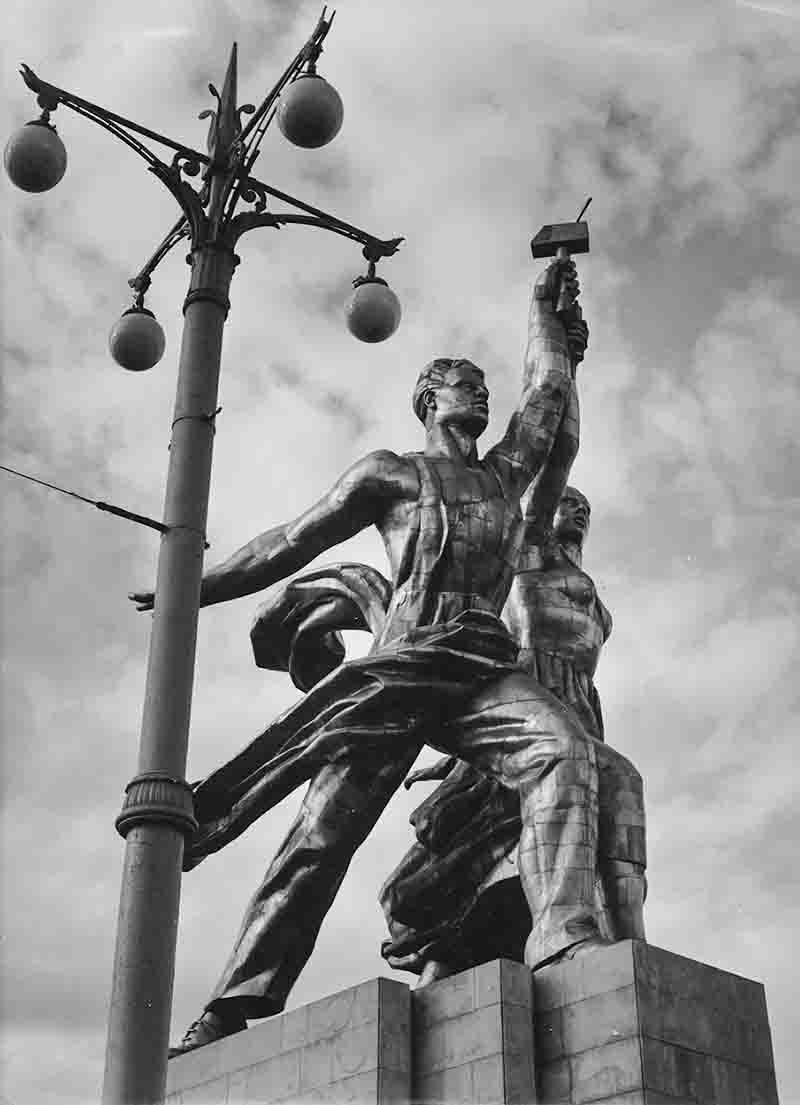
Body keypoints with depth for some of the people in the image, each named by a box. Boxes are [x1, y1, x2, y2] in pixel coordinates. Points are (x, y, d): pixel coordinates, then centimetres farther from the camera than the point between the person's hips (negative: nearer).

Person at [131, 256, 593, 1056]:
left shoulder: (504, 474, 30)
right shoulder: (389, 474, 19)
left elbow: (548, 390, 28)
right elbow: (293, 542, 19)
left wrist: (543, 307, 37)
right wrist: (195, 590, 19)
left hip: (488, 670, 3)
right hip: (402, 666, -3)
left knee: (565, 750, -28)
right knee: (325, 826, -13)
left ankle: (568, 944, -40)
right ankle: (233, 1012, -15)